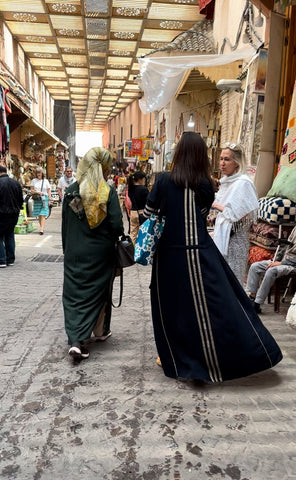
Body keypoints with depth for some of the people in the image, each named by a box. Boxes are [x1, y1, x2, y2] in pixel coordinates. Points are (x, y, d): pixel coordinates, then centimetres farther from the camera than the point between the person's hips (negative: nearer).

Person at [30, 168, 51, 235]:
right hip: (37, 199, 2)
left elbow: (49, 191, 7)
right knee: (39, 215, 4)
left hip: (44, 198, -2)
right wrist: (38, 192, -10)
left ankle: (42, 229, -18)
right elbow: (32, 190, 8)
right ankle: (41, 227, 18)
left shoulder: (46, 181, 7)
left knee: (43, 215, -11)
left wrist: (49, 199, 0)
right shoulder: (34, 180, 10)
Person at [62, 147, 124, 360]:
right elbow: (116, 224, -13)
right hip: (101, 252, -1)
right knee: (98, 291, 16)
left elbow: (65, 224, 4)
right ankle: (101, 330, 33)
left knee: (75, 292, 9)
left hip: (75, 252, 2)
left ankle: (76, 340, 1)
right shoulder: (109, 191, -10)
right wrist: (116, 240, 8)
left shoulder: (72, 190, -1)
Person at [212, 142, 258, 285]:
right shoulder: (226, 182, 13)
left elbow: (245, 216, -21)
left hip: (234, 239, -9)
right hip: (222, 236, 9)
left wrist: (219, 207, -15)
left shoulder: (243, 183, -14)